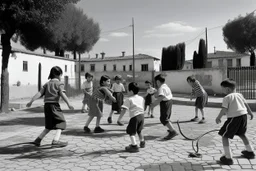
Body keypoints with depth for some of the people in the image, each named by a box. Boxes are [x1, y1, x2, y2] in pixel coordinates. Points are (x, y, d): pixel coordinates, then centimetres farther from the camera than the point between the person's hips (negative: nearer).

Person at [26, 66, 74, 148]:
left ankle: (38, 139, 17)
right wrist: (69, 104, -17)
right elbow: (62, 94, -14)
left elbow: (39, 93, 5)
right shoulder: (59, 83, 1)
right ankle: (56, 140, -13)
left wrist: (31, 101, 1)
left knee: (49, 126, 20)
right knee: (60, 123, 3)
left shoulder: (47, 84, 16)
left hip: (46, 105, 6)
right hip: (54, 105, -6)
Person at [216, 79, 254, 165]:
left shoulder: (227, 97, -7)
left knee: (224, 136, 1)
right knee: (242, 134, 31)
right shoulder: (239, 95, 14)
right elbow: (246, 104, 22)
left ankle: (228, 158, -2)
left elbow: (224, 110, -16)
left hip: (234, 117, -8)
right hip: (243, 115, 8)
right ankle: (250, 152, 44)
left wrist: (218, 118, -7)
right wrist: (250, 112, 36)